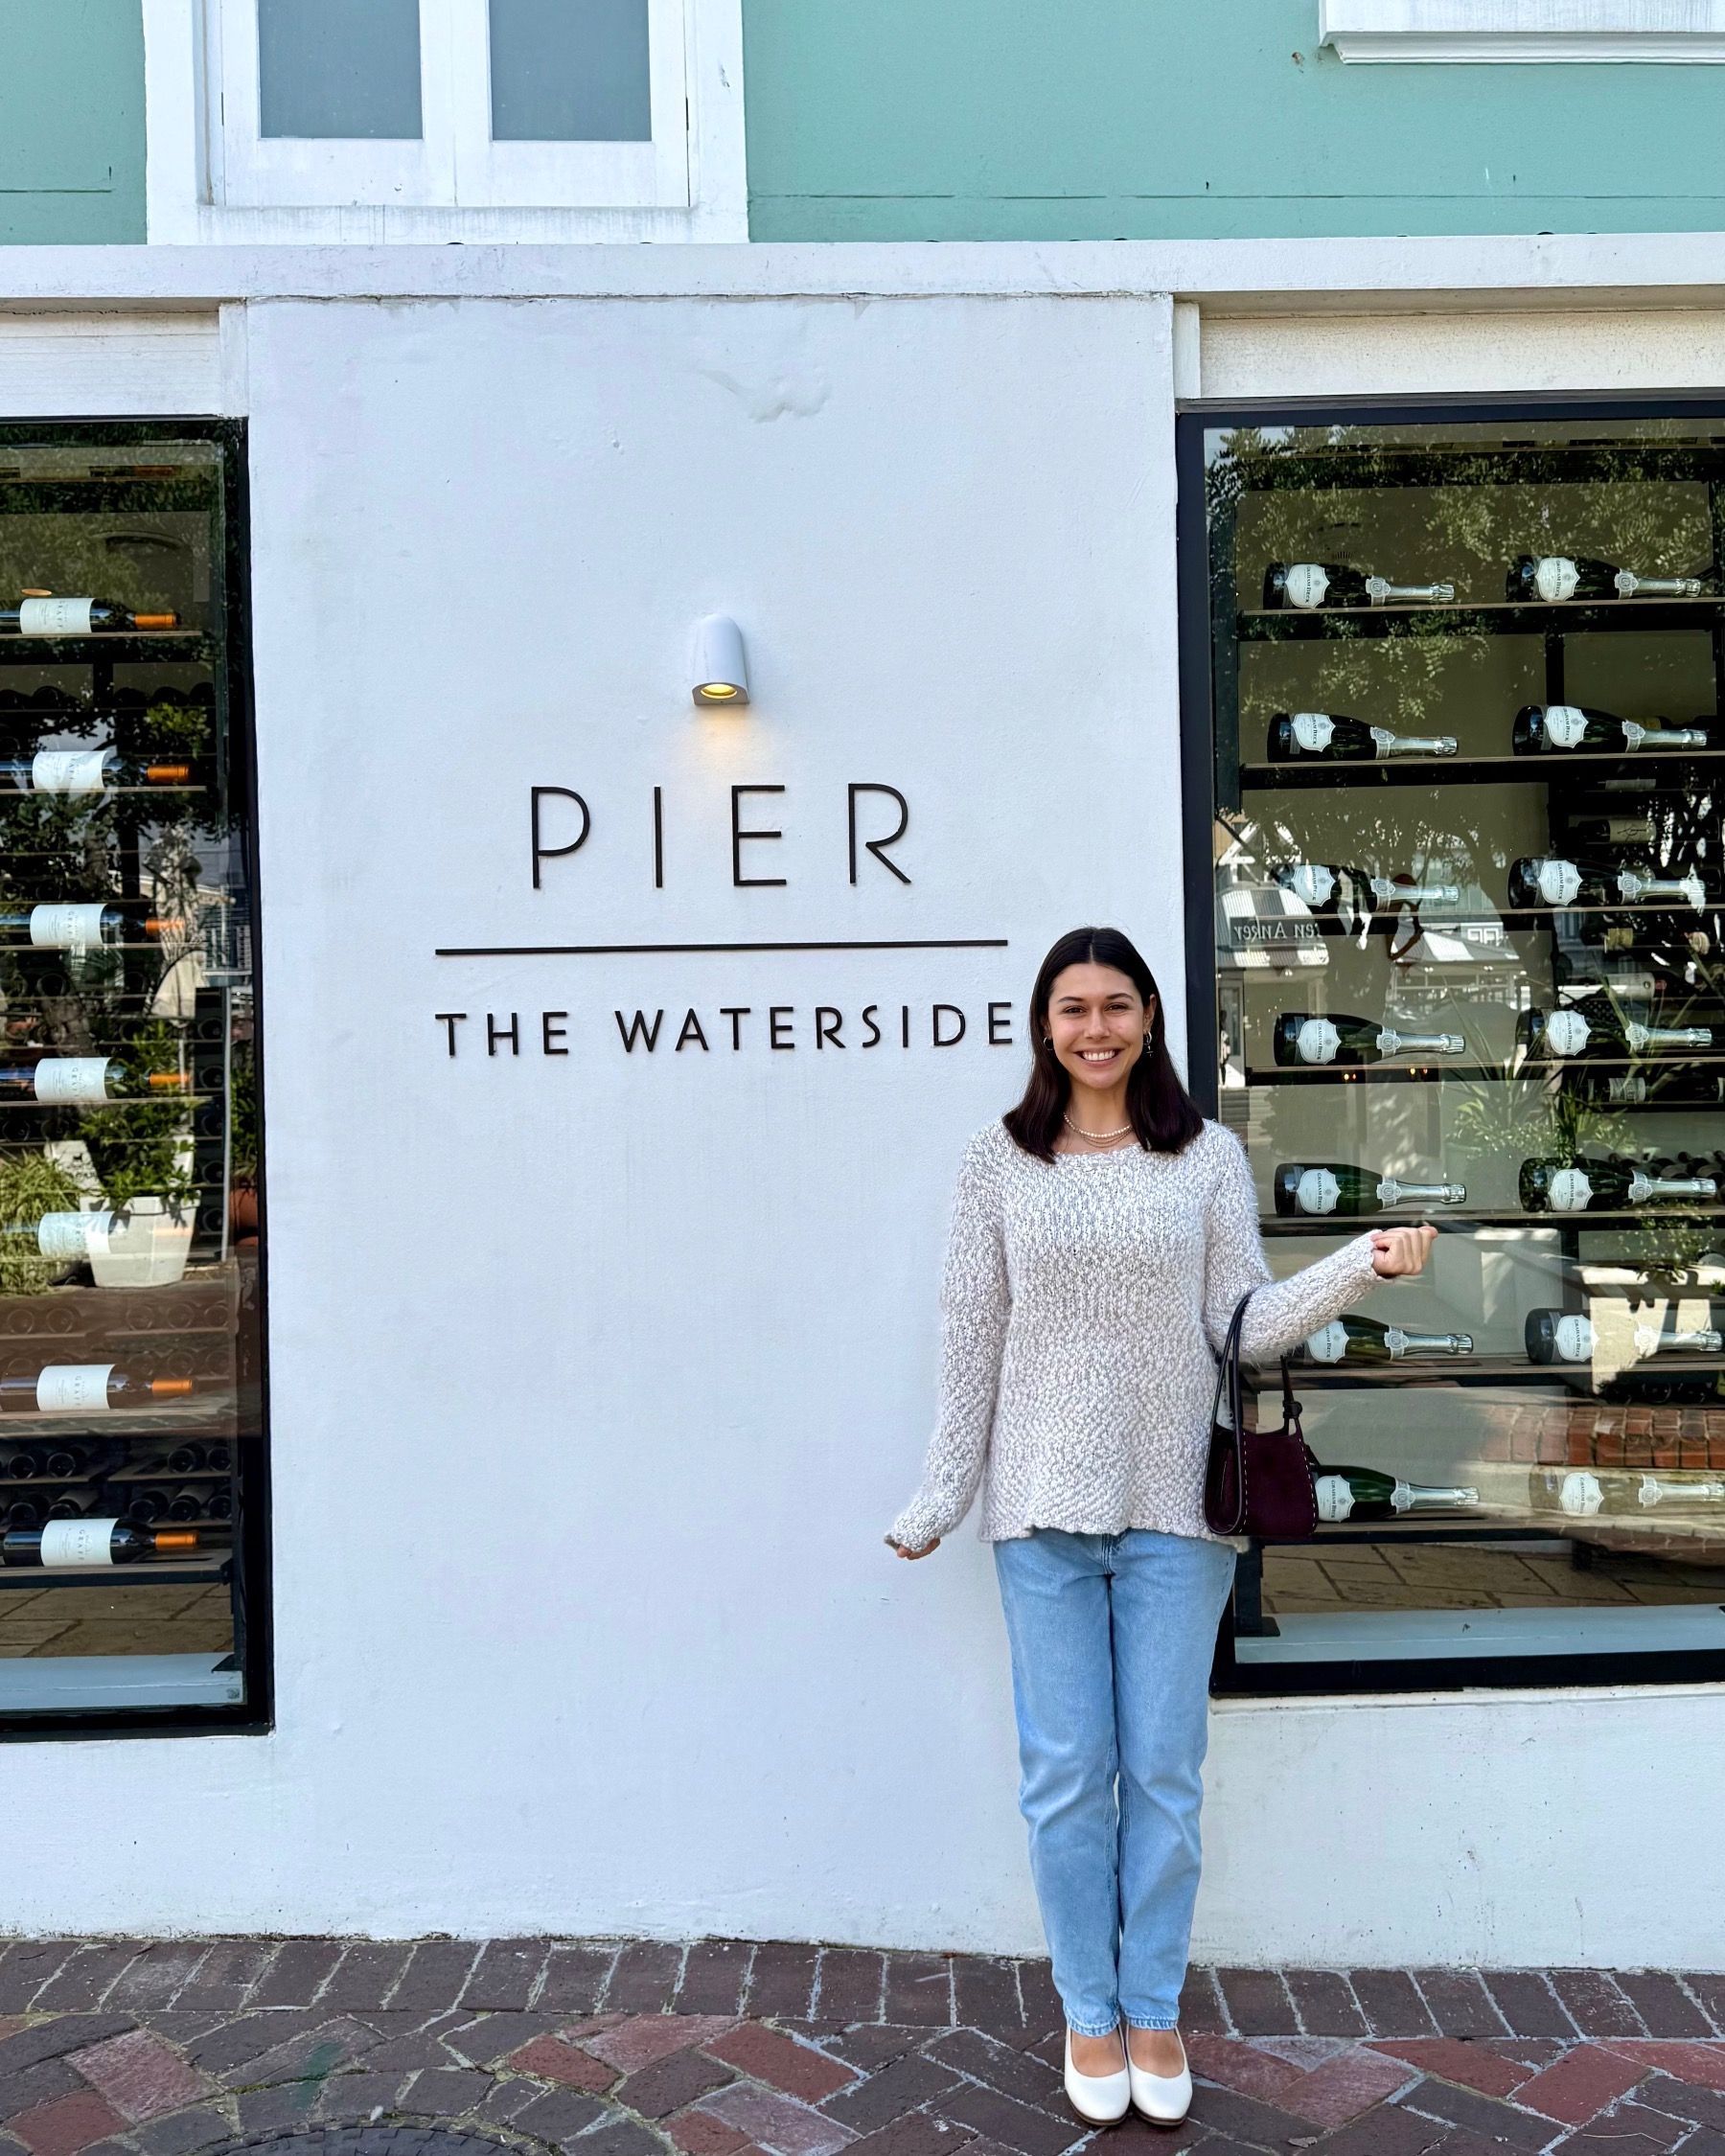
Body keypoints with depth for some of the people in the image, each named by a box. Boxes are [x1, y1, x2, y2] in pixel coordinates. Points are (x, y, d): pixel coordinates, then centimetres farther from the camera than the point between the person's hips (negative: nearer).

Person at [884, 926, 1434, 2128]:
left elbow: (1246, 1327, 0)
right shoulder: (1002, 1163, 2)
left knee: (1165, 1775, 10)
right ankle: (1090, 2016, 27)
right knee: (1066, 1777, 8)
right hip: (1043, 1510, 0)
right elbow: (972, 1344, 2)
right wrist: (937, 1503, 3)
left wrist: (1361, 1266, -15)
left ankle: (1156, 2013, 29)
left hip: (1173, 1509, 0)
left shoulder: (1209, 1158, 2)